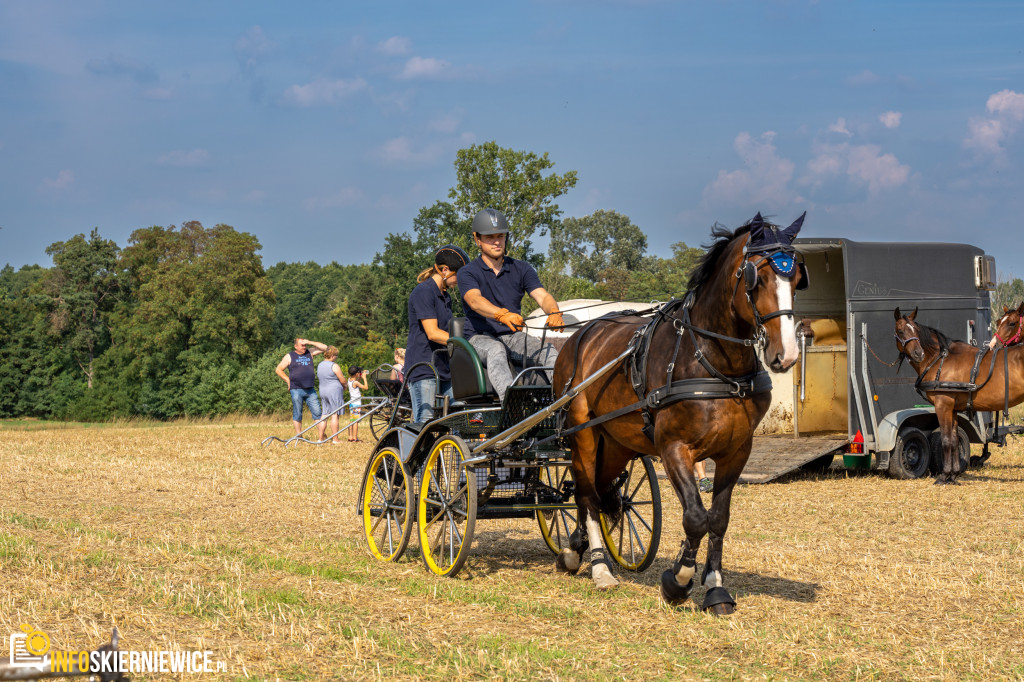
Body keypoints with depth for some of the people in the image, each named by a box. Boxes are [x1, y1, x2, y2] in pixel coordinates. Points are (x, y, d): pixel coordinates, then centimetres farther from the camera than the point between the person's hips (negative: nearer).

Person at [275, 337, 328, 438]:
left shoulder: (309, 353, 15)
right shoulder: (290, 356, 5)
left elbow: (324, 348, 13)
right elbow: (278, 370, 7)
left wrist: (310, 342, 4)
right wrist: (288, 380, -1)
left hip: (310, 390, 3)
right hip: (296, 389, -3)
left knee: (317, 412, -4)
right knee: (297, 414, 2)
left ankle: (322, 437, -3)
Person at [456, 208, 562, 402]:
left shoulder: (522, 269, 11)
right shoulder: (467, 273, -1)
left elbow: (542, 296, -5)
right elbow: (475, 300, -23)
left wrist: (554, 312, -31)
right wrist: (503, 315, -44)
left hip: (513, 337, 4)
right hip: (480, 337, -4)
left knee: (548, 351, -26)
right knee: (496, 350, -38)